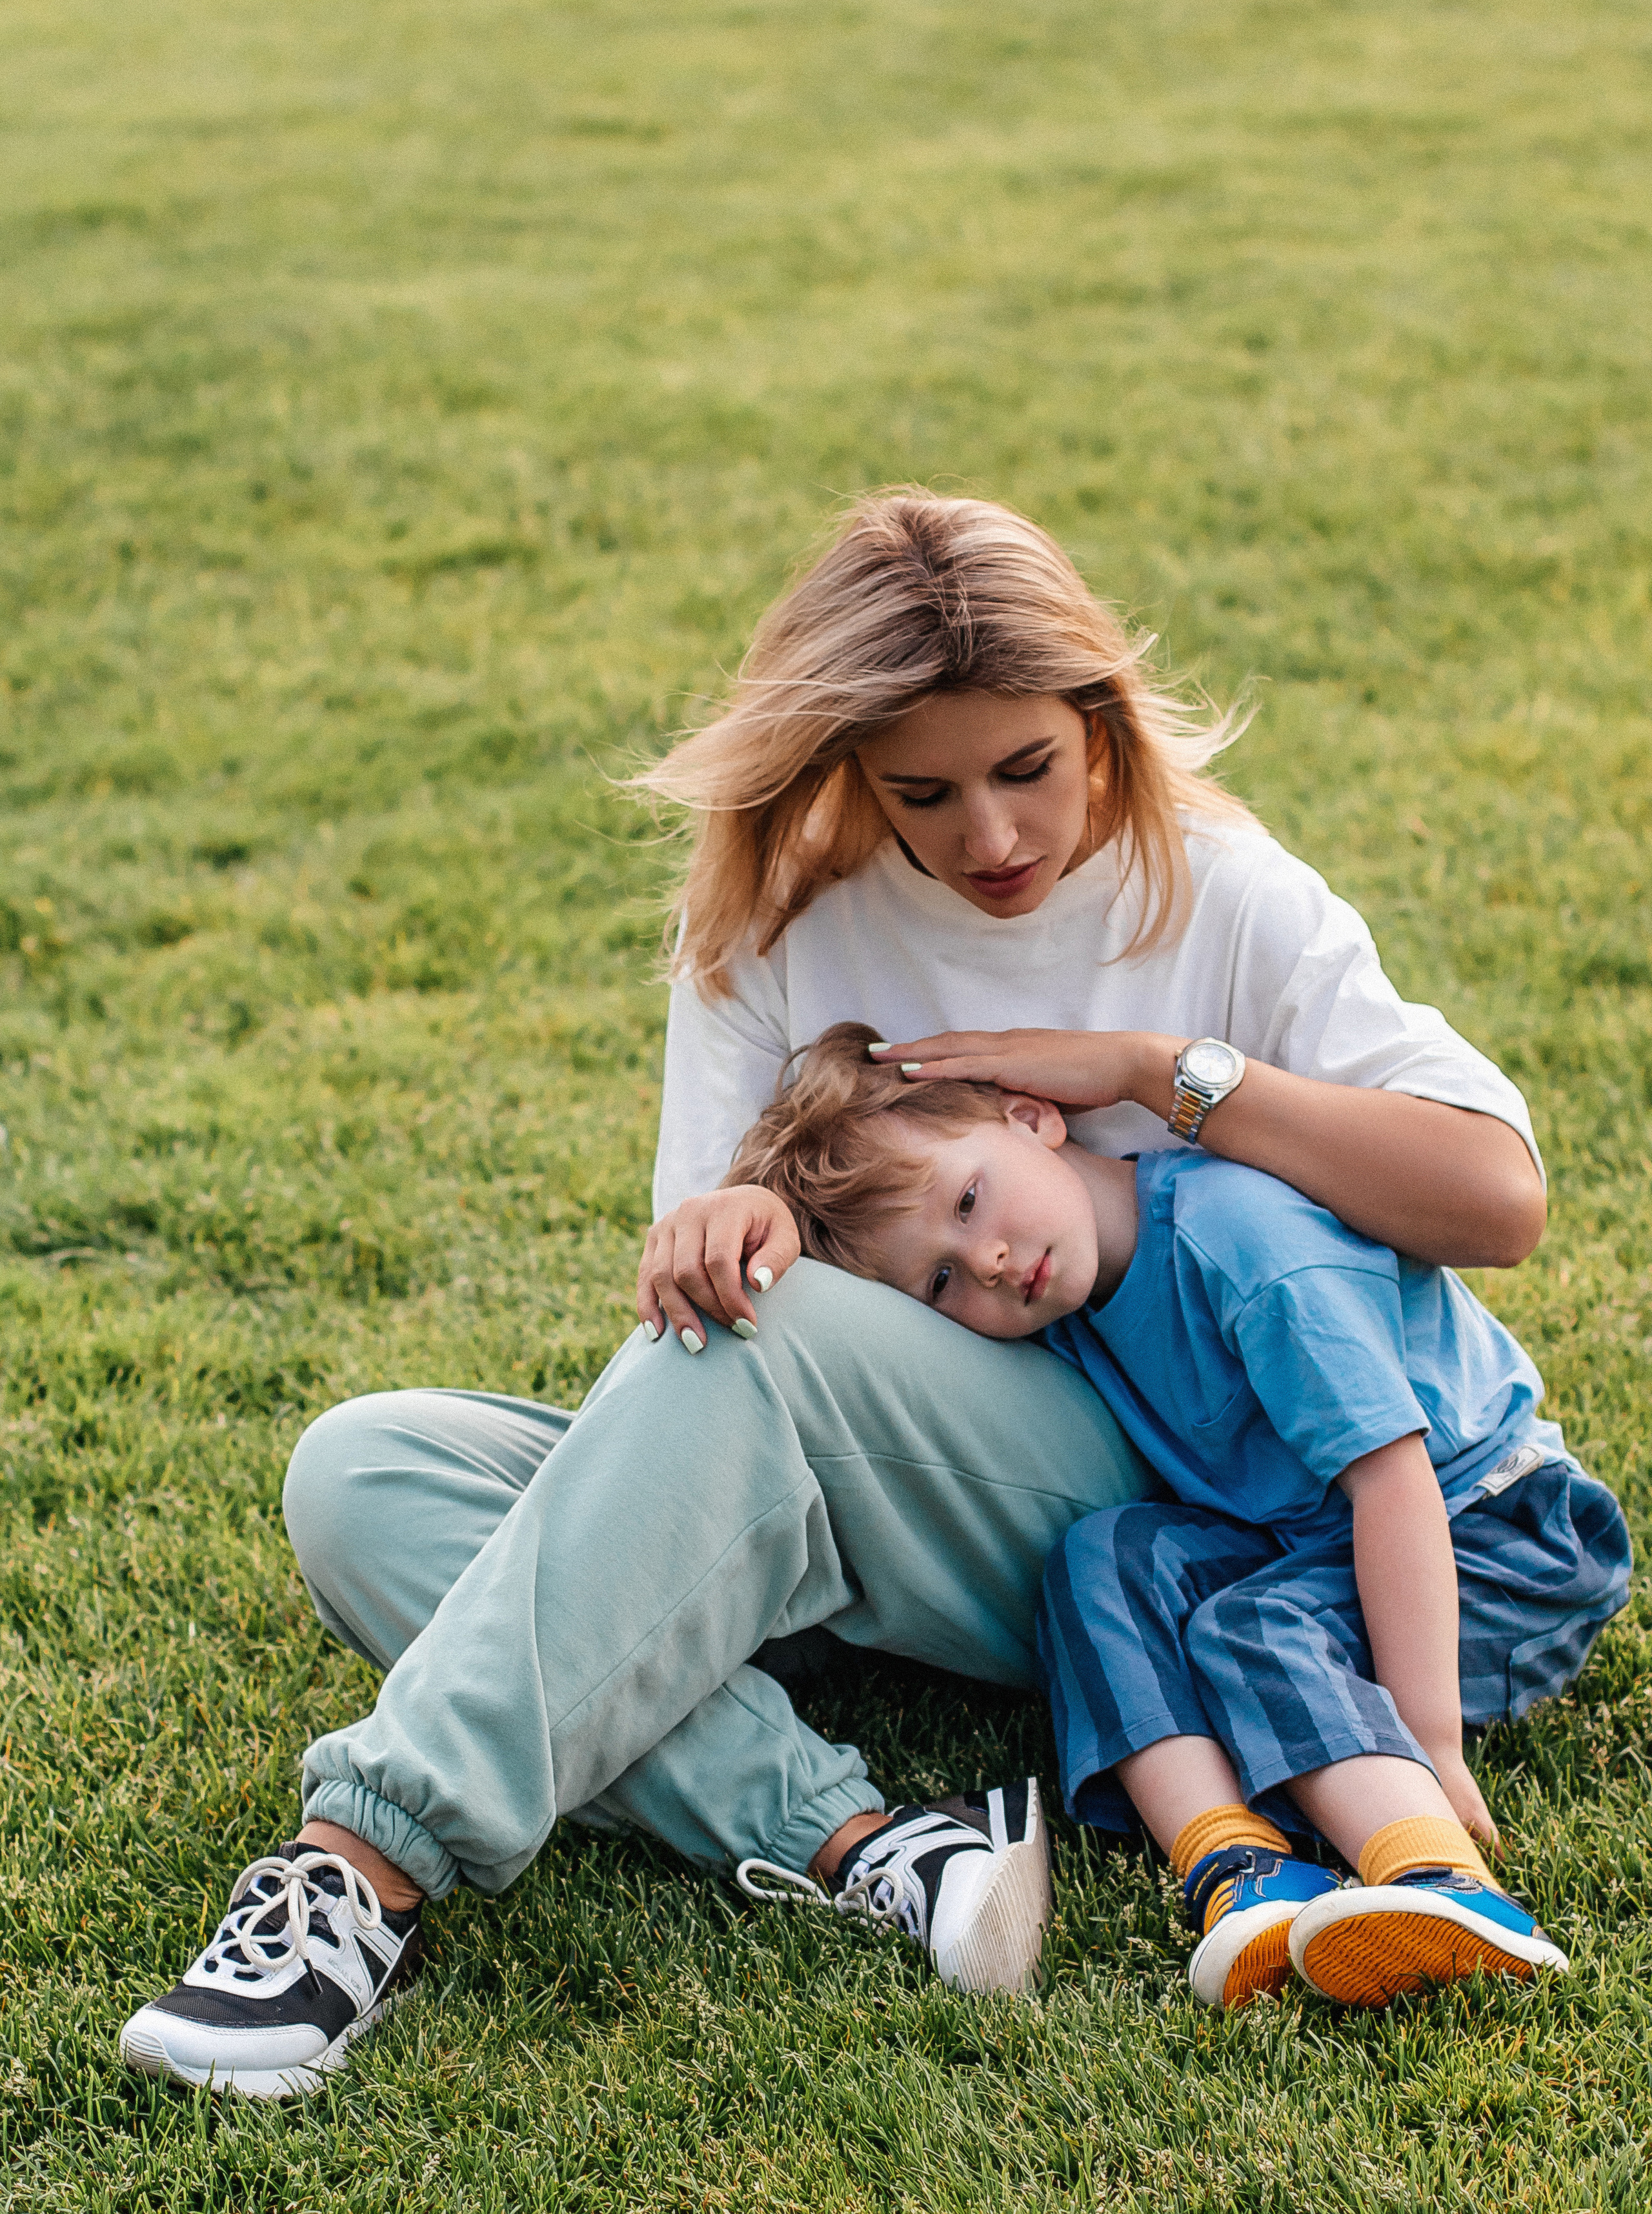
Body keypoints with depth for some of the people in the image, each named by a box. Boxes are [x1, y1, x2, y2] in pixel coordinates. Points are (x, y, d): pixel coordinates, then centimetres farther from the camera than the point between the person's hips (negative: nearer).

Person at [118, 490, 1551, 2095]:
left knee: (761, 1345, -35)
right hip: (805, 1499, 5)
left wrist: (1146, 1066, -14)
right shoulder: (781, 917, 7)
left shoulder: (1220, 898, 0)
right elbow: (708, 1271, 2)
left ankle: (376, 1856, -40)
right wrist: (725, 1219, -24)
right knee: (359, 1473, -19)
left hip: (1124, 1510, -4)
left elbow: (1500, 1198, -10)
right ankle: (846, 1844, -36)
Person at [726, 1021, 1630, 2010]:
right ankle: (1238, 1870, -37)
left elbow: (1392, 1477, -31)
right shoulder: (1058, 1312, -4)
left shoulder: (1240, 1235, -27)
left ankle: (1446, 1886, -54)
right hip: (1300, 1543, 7)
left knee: (1257, 1627, -31)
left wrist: (1429, 1742, -34)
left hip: (1499, 1533, -7)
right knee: (1107, 1557, -18)